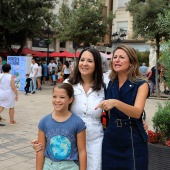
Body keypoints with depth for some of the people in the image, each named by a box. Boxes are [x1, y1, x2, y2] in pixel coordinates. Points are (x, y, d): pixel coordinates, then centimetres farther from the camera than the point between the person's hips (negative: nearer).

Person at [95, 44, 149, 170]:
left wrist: (115, 103, -41)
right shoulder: (110, 83, 3)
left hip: (133, 140, -4)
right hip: (111, 138, 5)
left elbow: (137, 112, -27)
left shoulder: (141, 85, -10)